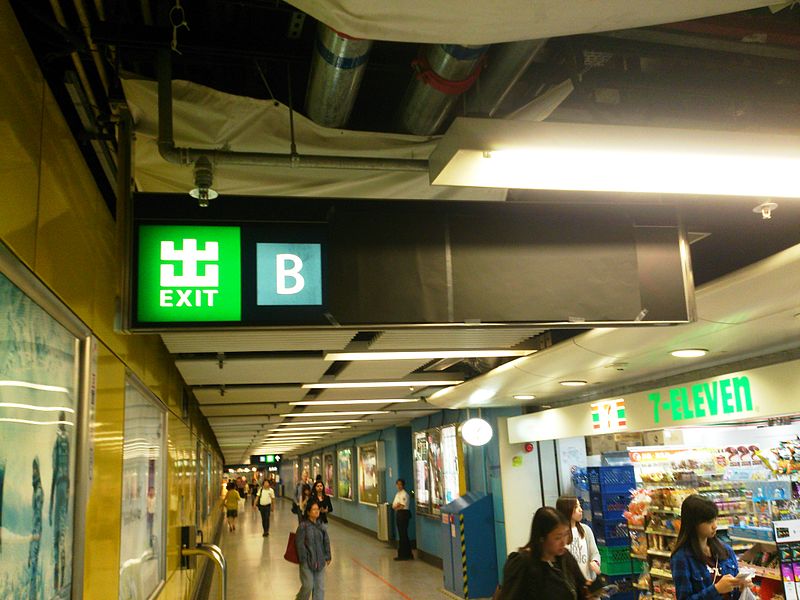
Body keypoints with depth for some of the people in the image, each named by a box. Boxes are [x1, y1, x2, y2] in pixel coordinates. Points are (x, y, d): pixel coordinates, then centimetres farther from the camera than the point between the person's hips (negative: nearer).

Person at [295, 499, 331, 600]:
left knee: (320, 586, 7)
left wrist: (327, 557, 10)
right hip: (307, 561, -5)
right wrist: (303, 560, -13)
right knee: (308, 586, 0)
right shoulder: (303, 526, -12)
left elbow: (326, 542, 11)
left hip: (320, 561, 5)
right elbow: (299, 544, -12)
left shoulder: (322, 525, 4)